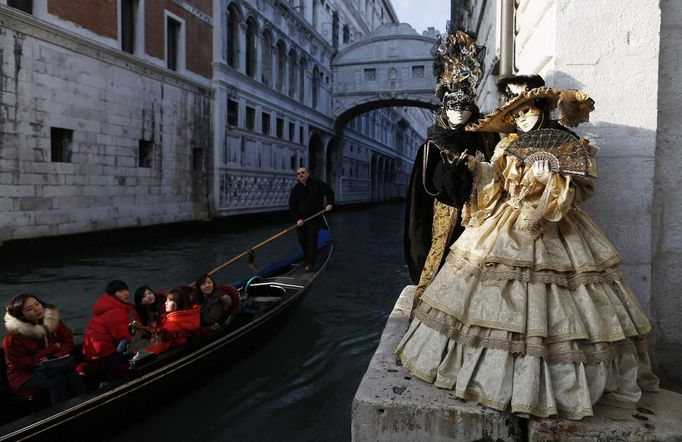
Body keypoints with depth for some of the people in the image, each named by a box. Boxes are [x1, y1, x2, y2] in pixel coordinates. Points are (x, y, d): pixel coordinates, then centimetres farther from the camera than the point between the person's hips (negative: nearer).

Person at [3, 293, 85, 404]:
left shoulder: (52, 320, -3)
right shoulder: (14, 336, -18)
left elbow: (69, 341, 2)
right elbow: (23, 364, -18)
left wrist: (57, 356, -19)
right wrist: (53, 348, -18)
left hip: (54, 366, 4)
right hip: (27, 375, -4)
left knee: (72, 374, -28)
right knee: (56, 380, -33)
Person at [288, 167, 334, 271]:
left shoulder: (317, 184, -4)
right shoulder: (295, 189, 2)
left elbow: (329, 192, 3)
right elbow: (292, 206, 1)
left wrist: (329, 203, -15)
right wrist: (297, 219, -10)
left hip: (315, 218, -4)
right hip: (301, 219, 4)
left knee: (312, 239, -10)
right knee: (302, 239, 7)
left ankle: (310, 263, -8)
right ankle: (308, 258, 29)